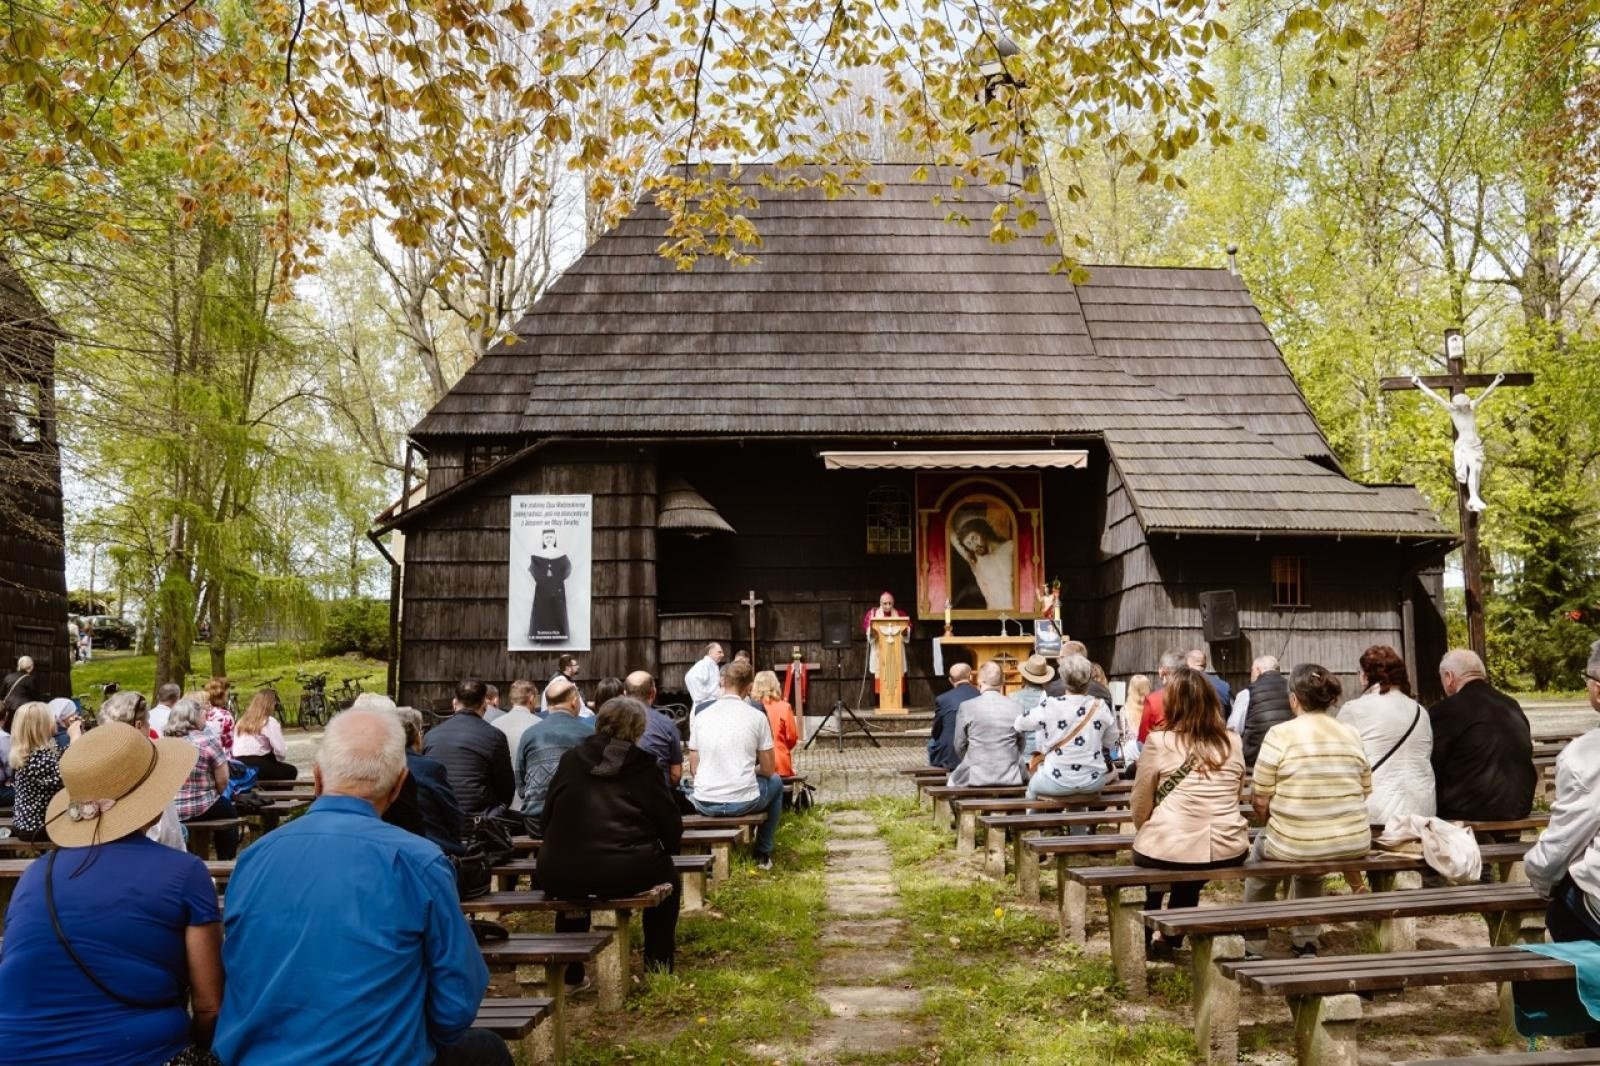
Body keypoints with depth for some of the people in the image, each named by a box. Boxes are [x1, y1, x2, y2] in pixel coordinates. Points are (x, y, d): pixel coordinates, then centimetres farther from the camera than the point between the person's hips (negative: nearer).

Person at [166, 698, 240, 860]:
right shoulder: (208, 741, -10)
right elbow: (222, 782, -9)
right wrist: (214, 796, 11)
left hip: (166, 809, 5)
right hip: (199, 809, -5)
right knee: (228, 809, 25)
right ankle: (227, 864, 27)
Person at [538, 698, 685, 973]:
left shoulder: (571, 759, 8)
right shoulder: (643, 765, 0)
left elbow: (545, 823, 13)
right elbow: (672, 827, 3)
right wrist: (666, 847, 25)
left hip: (559, 877, 3)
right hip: (625, 874, -3)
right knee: (665, 874, 28)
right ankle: (658, 968, 32)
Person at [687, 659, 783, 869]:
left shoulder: (700, 717, 3)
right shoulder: (757, 717, -4)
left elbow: (694, 770, 8)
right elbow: (768, 770, 4)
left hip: (705, 804, 3)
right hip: (744, 802, -2)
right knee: (775, 782, 30)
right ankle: (763, 854, 32)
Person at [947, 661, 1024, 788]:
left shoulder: (967, 707, -8)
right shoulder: (1017, 707, -4)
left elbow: (959, 747, 1)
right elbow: (1021, 745, 5)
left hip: (976, 778, -1)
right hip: (1010, 778, 2)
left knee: (952, 780, 28)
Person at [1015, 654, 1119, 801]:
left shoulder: (1049, 707, -16)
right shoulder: (1101, 707, -9)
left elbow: (1018, 724, 3)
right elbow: (1111, 742, 6)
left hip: (1057, 782, -3)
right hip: (1093, 781, 3)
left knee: (1033, 786, 30)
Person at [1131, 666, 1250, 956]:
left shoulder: (1159, 742, -7)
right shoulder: (1233, 742, 5)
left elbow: (1141, 806, 1)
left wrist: (1146, 833, 20)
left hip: (1170, 851, -3)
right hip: (1228, 851, 4)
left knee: (1148, 849, 29)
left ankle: (1148, 937, 39)